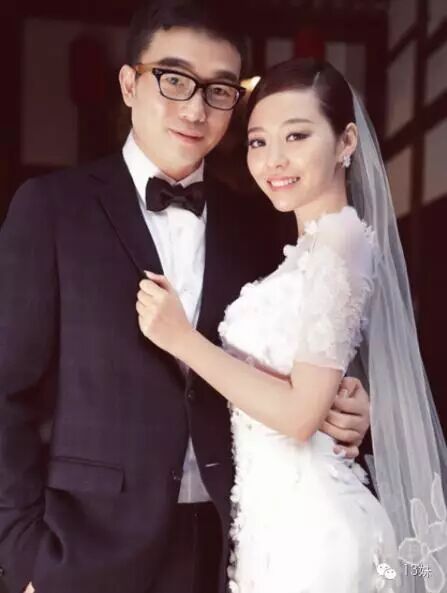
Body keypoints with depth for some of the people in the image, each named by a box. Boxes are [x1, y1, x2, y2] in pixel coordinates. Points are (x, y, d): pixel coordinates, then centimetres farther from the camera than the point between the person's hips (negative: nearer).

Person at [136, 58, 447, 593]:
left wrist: (182, 338, -20)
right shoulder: (315, 248, 11)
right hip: (286, 513, 9)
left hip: (307, 523, -9)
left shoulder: (338, 246, -17)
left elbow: (301, 413, -21)